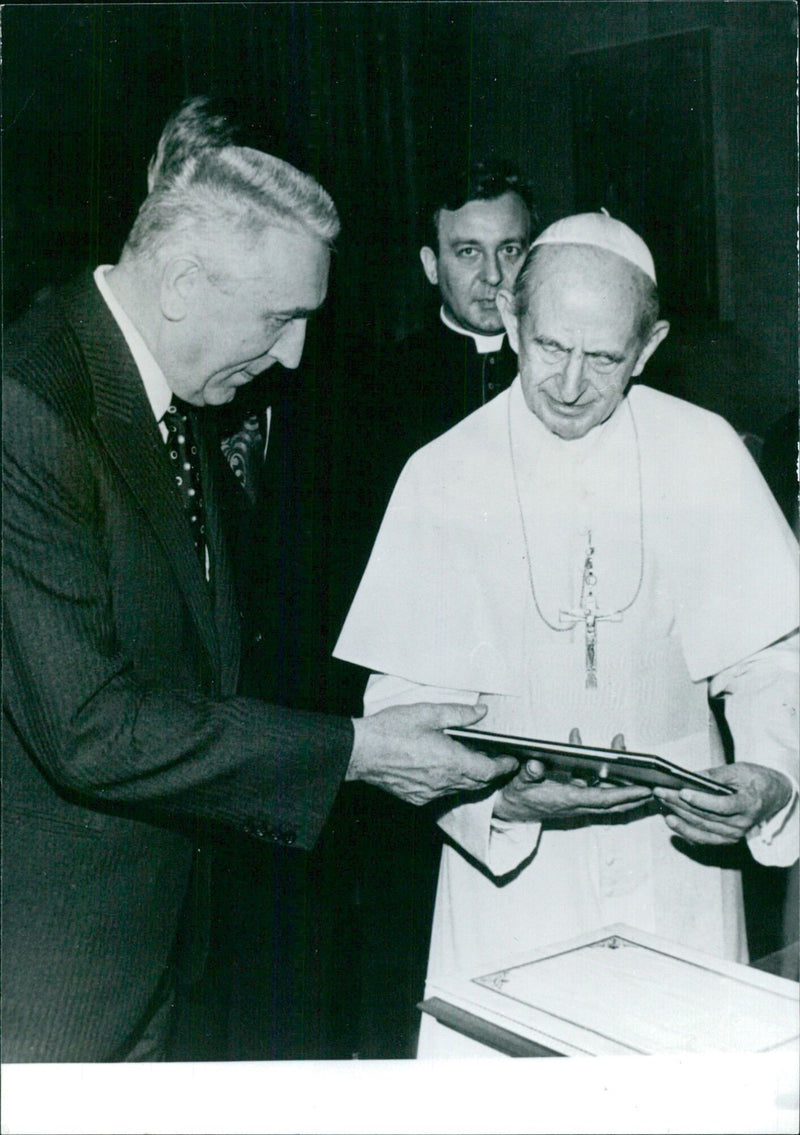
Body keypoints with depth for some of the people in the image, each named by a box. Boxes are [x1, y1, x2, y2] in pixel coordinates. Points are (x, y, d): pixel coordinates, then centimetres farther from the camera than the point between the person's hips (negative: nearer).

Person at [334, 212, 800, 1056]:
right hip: (510, 867, -1)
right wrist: (504, 798, -22)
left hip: (677, 852, 1)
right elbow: (403, 700, -5)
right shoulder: (444, 476, -5)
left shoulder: (704, 454, -3)